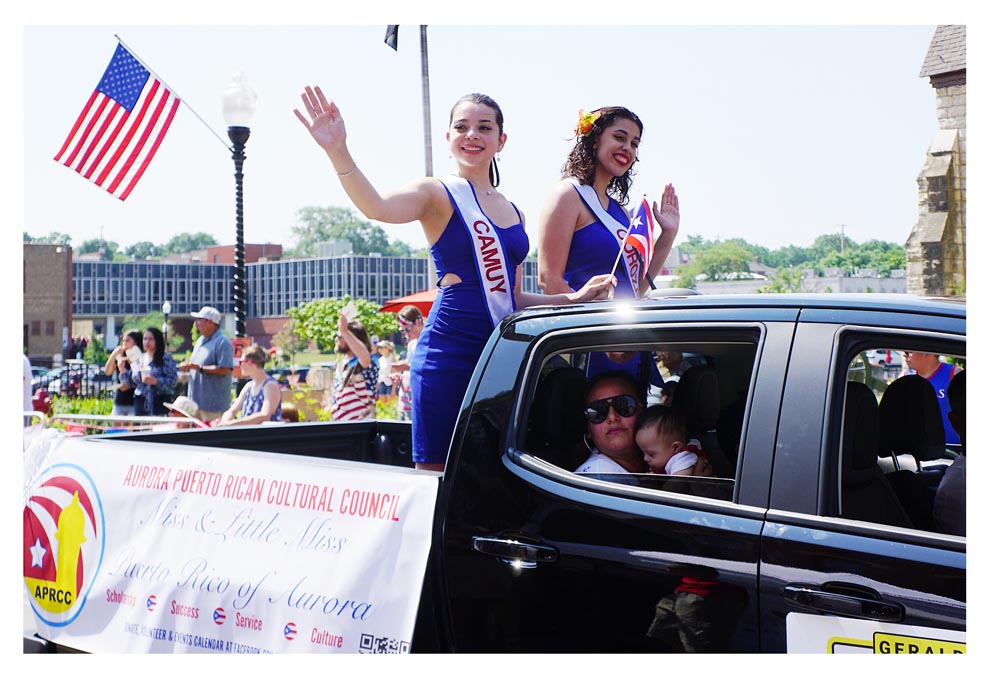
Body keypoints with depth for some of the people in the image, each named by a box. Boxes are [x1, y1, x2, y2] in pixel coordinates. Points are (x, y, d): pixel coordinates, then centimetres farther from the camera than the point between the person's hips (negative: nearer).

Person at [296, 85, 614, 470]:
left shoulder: (513, 213, 18)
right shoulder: (437, 194, -1)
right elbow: (377, 208, -23)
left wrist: (576, 298, 12)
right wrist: (337, 151, -39)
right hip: (450, 352, -6)